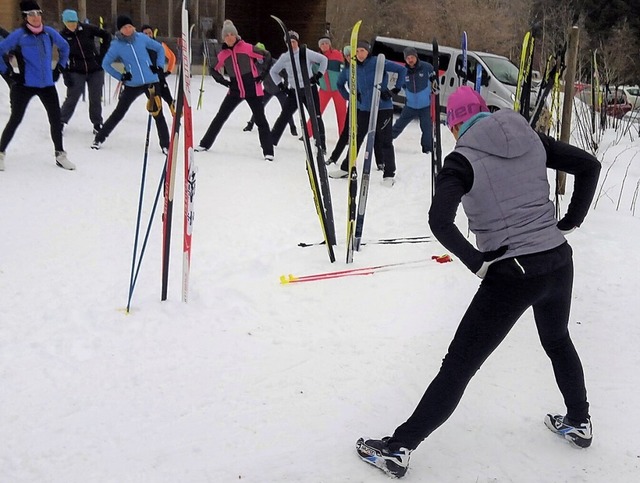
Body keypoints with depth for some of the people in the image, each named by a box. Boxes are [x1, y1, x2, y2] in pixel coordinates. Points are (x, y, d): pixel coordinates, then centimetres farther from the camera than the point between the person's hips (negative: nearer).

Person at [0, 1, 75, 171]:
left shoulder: (49, 32, 2)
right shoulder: (19, 35, -10)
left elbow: (64, 47, 20)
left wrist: (59, 67, 15)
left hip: (47, 84, 4)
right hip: (24, 85, -4)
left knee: (56, 119, 4)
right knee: (15, 119, 2)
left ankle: (60, 155, 18)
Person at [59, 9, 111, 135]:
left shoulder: (87, 29, -8)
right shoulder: (63, 35, -7)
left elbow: (106, 35, 0)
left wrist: (102, 53, -3)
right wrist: (65, 75, -11)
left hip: (95, 70, 1)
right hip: (76, 72, -1)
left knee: (96, 98, 6)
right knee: (72, 98, -5)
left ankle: (97, 124, 20)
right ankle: (61, 122, 9)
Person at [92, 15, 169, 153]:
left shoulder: (141, 38, -1)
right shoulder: (116, 45, -4)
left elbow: (160, 48, 11)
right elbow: (105, 64, 5)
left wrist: (159, 66, 2)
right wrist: (120, 76, -4)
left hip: (152, 82, 1)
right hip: (132, 85, 0)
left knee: (158, 114, 1)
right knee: (119, 113, 6)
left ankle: (165, 145, 10)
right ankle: (99, 138, 20)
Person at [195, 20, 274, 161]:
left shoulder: (247, 48, -9)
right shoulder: (223, 54, 2)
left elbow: (267, 56, -4)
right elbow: (214, 70, 18)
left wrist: (262, 74, -6)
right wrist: (224, 82, 5)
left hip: (253, 90, -4)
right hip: (235, 91, 4)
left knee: (260, 120, -3)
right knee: (220, 117, 9)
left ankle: (268, 152, 1)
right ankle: (205, 144, 21)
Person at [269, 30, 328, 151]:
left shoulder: (306, 53, -5)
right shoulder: (284, 57, 2)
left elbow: (323, 59, 2)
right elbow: (273, 71, 14)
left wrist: (318, 75, -4)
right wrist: (281, 85, 6)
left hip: (310, 89, -2)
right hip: (294, 91, 2)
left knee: (316, 117, -3)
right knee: (284, 116, 0)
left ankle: (321, 144, 4)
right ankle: (271, 140, 8)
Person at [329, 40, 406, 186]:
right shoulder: (351, 69, 4)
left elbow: (402, 70, -9)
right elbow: (340, 83, 21)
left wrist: (395, 89, -10)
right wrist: (349, 97, 10)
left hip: (383, 109, -4)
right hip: (363, 109, 5)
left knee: (384, 141, -1)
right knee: (356, 139, 11)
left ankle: (389, 175, 8)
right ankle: (346, 169, 24)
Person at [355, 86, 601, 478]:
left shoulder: (464, 159, -10)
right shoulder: (532, 139, 5)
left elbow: (440, 220, -23)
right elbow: (589, 166, 10)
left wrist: (478, 263, -13)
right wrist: (572, 220, 14)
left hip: (511, 276, -5)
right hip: (559, 263, 6)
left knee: (458, 367, 0)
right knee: (558, 341, 33)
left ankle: (399, 448, 7)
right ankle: (579, 423, 49)